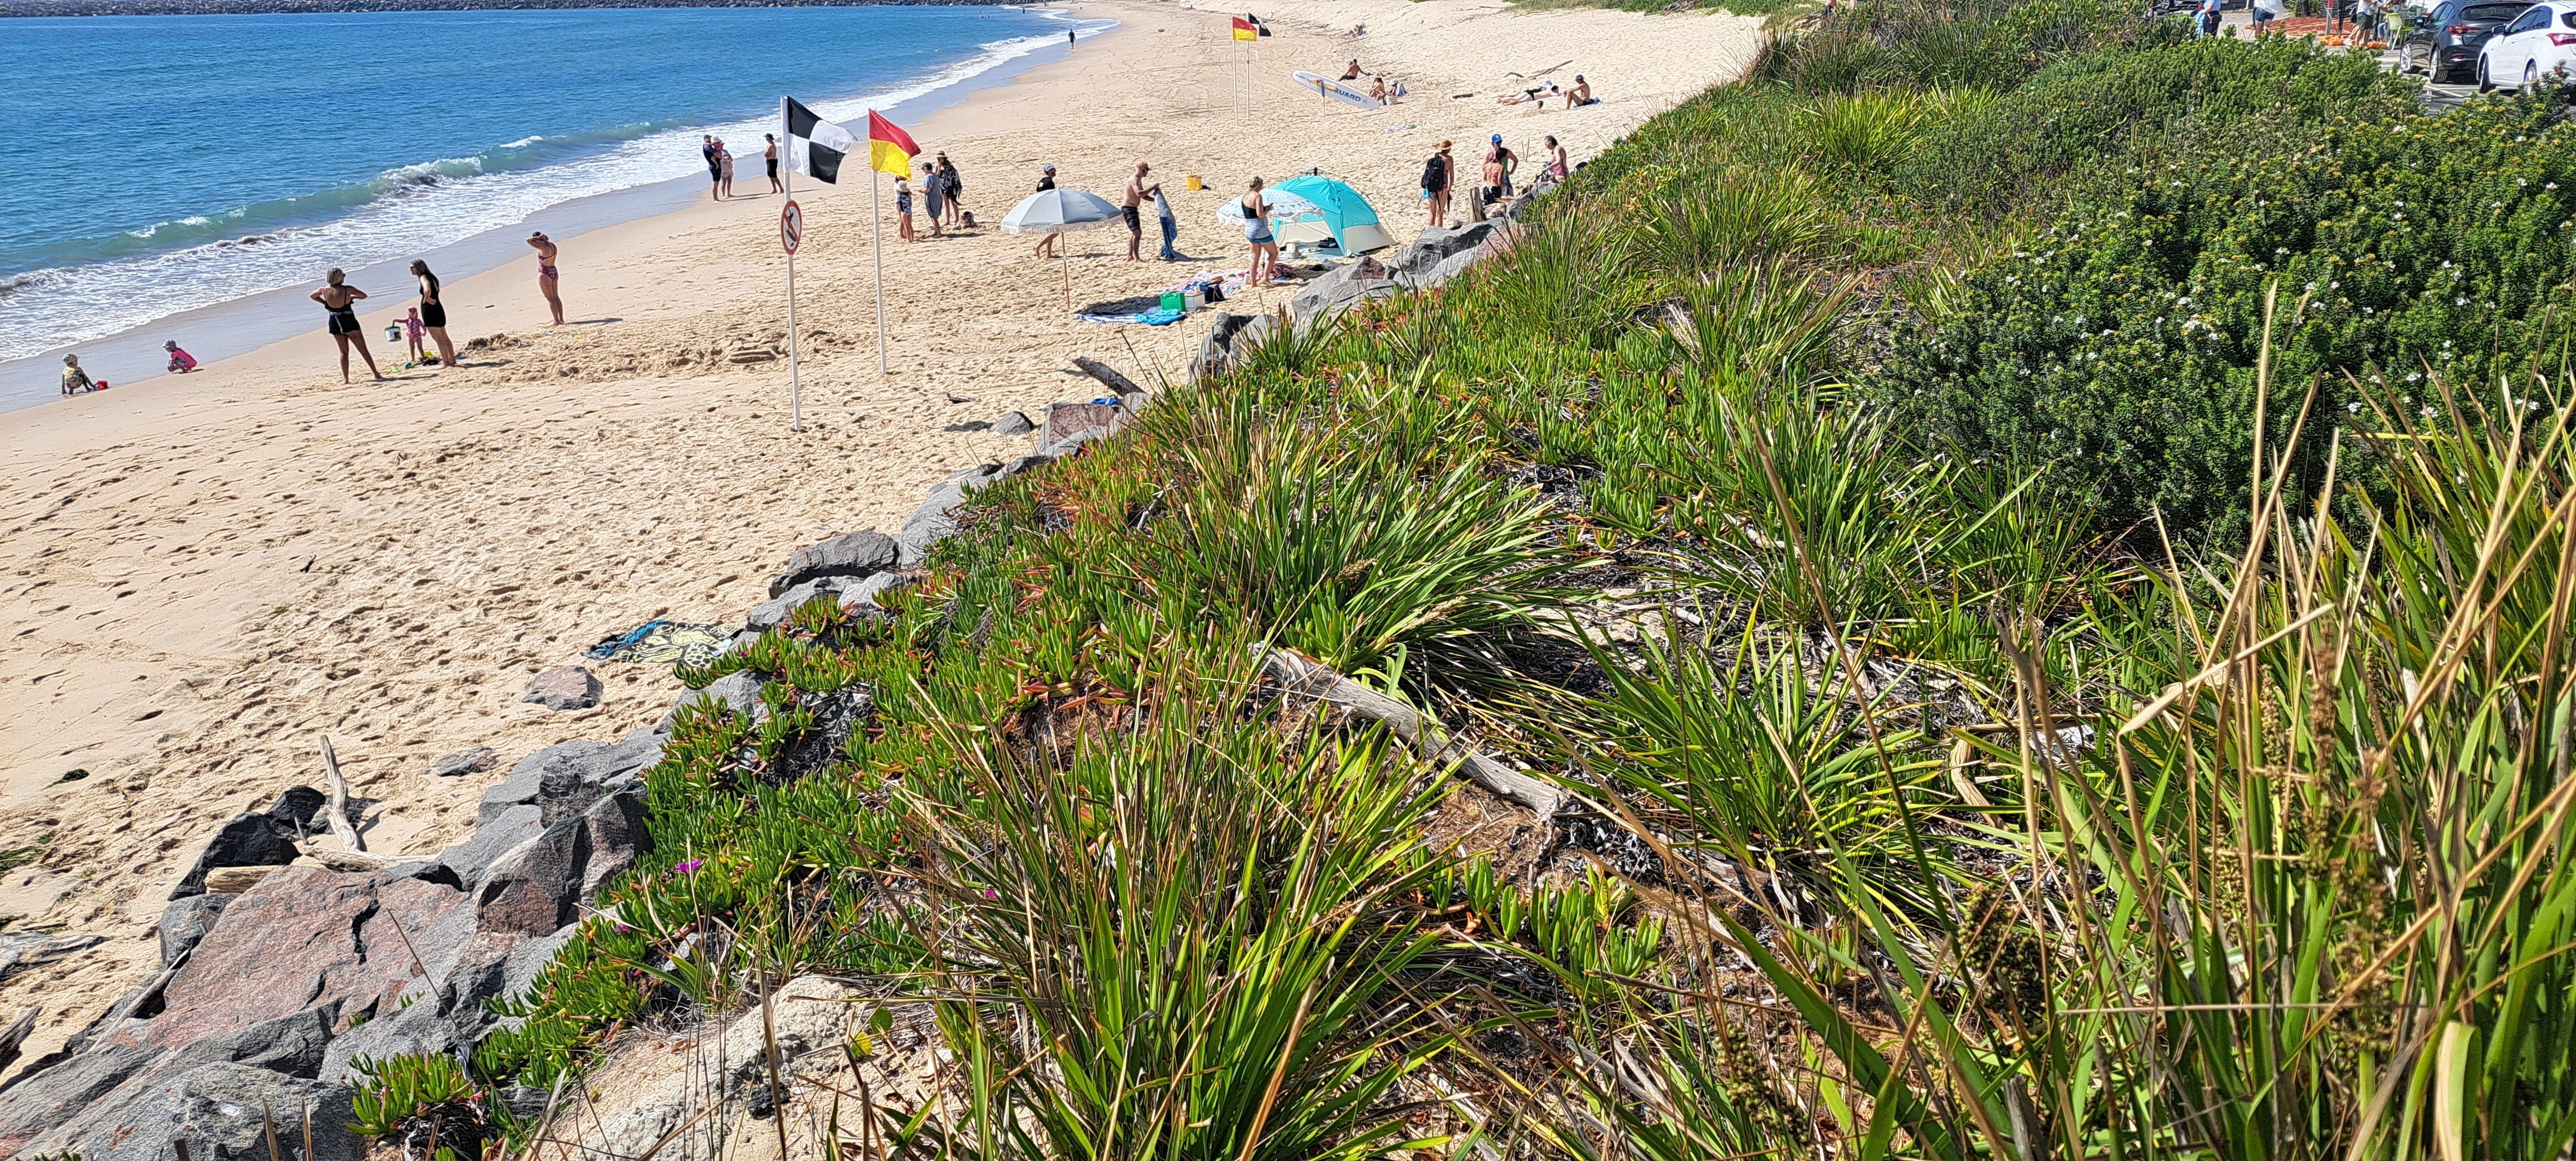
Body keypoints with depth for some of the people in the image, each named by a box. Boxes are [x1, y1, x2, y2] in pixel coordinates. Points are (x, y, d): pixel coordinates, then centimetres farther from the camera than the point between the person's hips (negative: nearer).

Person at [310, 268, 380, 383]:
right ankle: (376, 373, 8)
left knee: (343, 351, 15)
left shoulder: (325, 290, -2)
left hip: (335, 324, 4)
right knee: (363, 350, 6)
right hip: (349, 323, -4)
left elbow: (312, 296, 17)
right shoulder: (348, 289, -15)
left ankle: (345, 378, 11)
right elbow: (364, 295, -1)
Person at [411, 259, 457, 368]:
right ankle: (452, 360, 18)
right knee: (444, 338, 14)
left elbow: (427, 290, -35)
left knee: (438, 339, -4)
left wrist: (426, 299, -18)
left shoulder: (423, 278, -15)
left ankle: (446, 362, -1)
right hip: (438, 309, 9)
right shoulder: (431, 277, 13)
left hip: (430, 310, -9)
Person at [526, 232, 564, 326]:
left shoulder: (545, 248, -23)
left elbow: (528, 241, -23)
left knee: (550, 299, -2)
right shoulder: (552, 245, 3)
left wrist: (539, 238, -13)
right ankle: (561, 319, 16)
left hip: (545, 275, -9)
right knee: (556, 297, 14)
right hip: (554, 272, 9)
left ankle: (557, 321, -1)